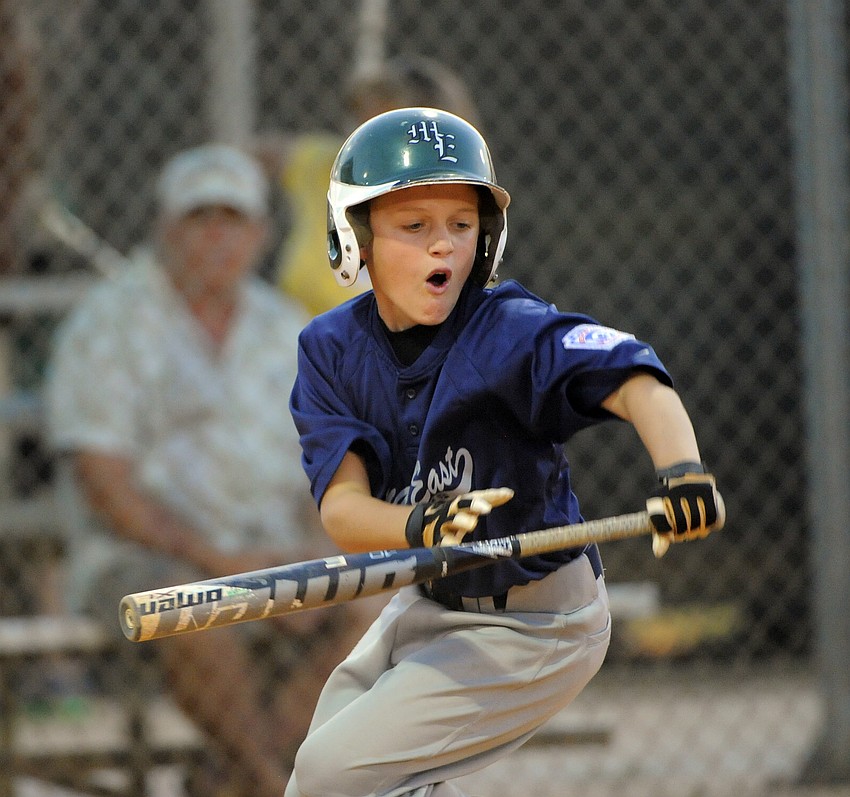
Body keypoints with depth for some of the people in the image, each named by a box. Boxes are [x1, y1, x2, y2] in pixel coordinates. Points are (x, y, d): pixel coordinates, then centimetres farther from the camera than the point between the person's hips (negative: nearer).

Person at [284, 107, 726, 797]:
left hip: (535, 628, -6)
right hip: (430, 604, 6)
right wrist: (419, 525, -41)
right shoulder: (331, 350, -8)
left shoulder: (508, 332, -22)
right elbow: (343, 512, -18)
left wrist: (682, 470, -60)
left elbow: (631, 377, -39)